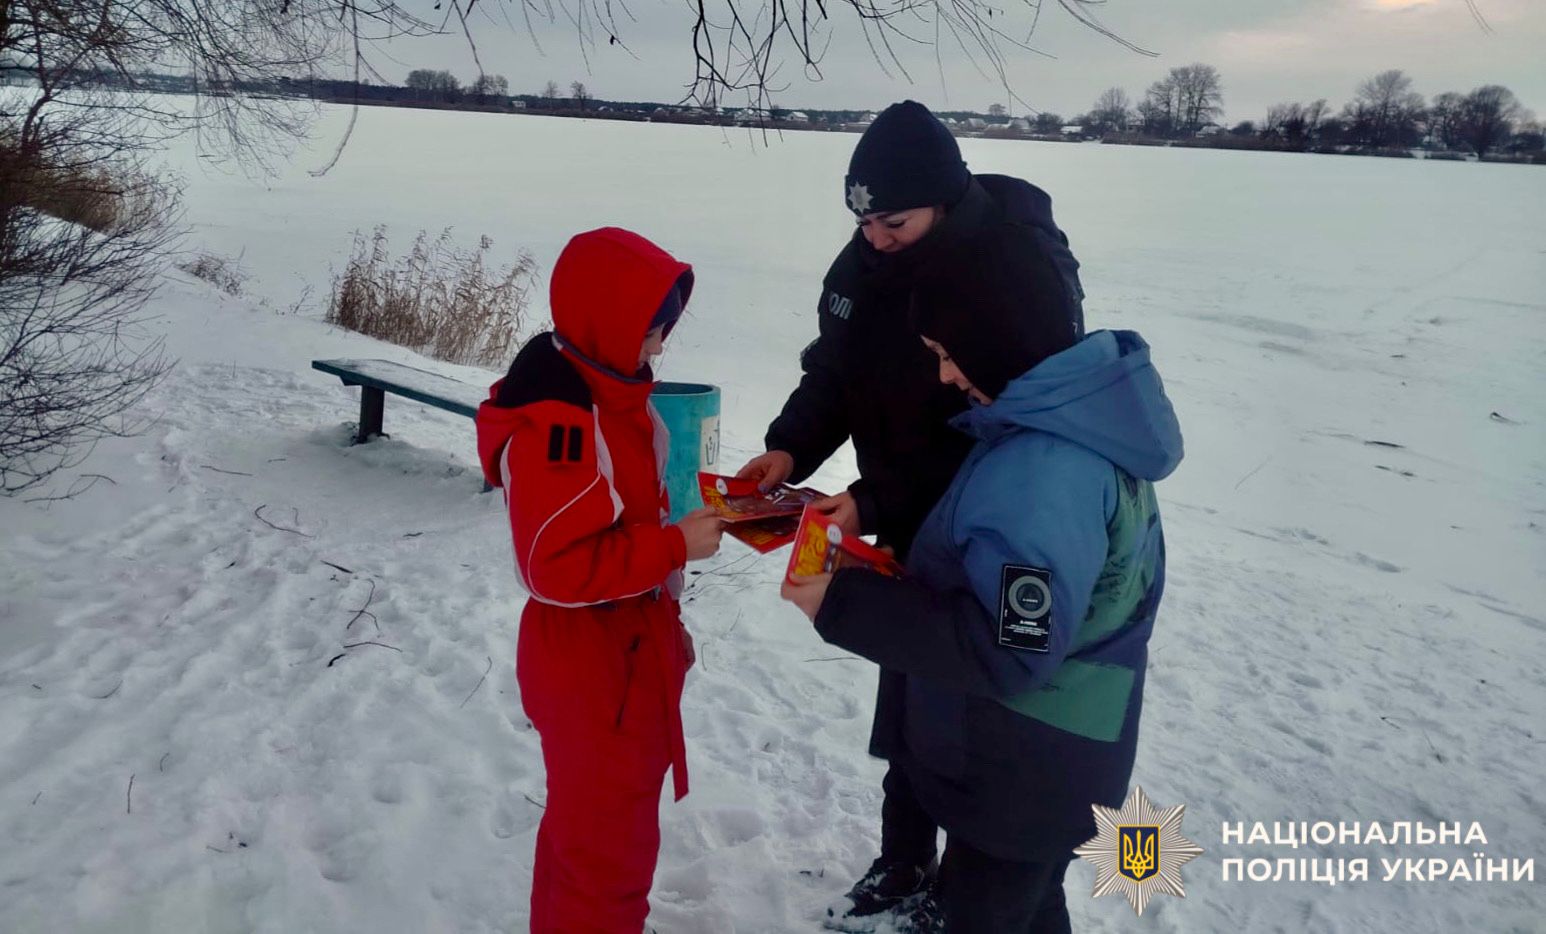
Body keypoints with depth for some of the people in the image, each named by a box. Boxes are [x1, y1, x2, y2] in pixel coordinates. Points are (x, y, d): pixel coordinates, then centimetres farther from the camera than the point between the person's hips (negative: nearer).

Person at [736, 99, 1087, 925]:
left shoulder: (1028, 271, -26)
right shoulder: (868, 255, -5)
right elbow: (834, 370, 5)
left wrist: (874, 505, -32)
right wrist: (790, 447, -14)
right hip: (907, 531, 7)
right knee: (906, 693, 20)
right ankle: (905, 857, 41)